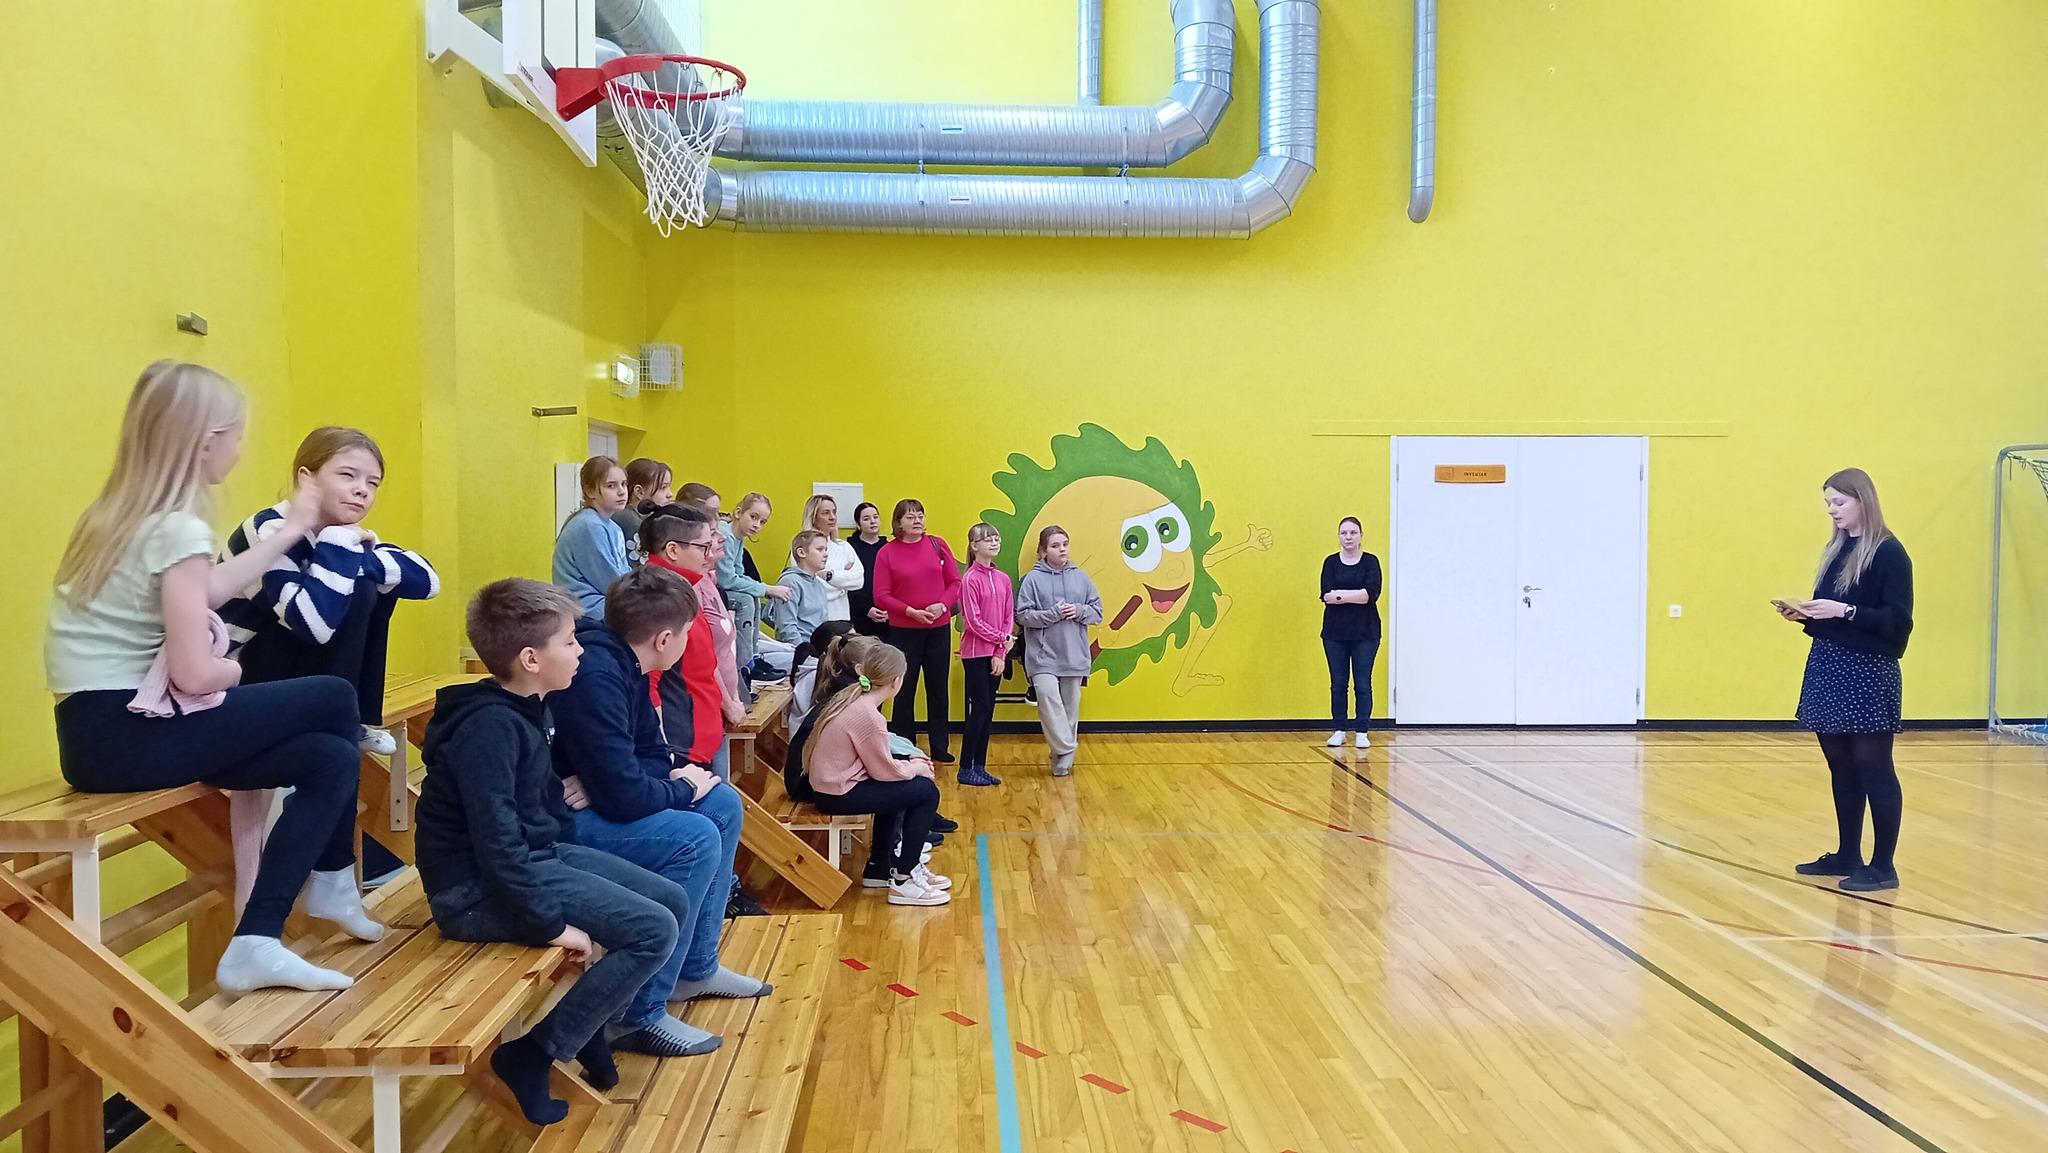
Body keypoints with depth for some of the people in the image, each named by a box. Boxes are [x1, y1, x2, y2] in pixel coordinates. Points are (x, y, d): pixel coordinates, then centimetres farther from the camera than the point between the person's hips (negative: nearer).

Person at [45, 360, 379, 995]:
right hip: (127, 735, -9)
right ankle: (332, 889, 11)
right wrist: (236, 670, 2)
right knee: (334, 699, 0)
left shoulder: (122, 514, 13)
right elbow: (195, 675, -22)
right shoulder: (178, 528, -16)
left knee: (331, 758, 5)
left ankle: (256, 943, 7)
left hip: (101, 730, 9)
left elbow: (200, 593, 26)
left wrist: (290, 531, 33)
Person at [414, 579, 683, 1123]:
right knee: (654, 931, -18)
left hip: (536, 855, 10)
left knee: (673, 902, 7)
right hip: (480, 889, -10)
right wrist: (552, 921, -25)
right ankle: (530, 1054, -5)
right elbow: (496, 840, -29)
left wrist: (581, 871, 17)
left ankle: (590, 1021, 23)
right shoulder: (490, 725, -23)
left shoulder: (526, 709, 8)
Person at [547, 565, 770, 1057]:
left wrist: (605, 784, -12)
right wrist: (683, 788, -9)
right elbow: (623, 794, -30)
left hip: (589, 800, 11)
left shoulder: (620, 662, 4)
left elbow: (653, 754, 10)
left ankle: (696, 966, 21)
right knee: (694, 838, -24)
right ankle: (638, 1014, -13)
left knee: (723, 805, 10)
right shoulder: (595, 675, -27)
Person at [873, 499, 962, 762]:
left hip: (939, 628, 2)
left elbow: (955, 582, 2)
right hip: (903, 631, -2)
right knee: (905, 691, 6)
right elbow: (881, 596, -7)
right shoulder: (887, 553, -4)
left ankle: (940, 748, 21)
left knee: (938, 689, 10)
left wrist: (942, 605, -15)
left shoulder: (938, 545, 2)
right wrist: (911, 612, -17)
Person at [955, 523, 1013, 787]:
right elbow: (973, 621, -14)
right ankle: (965, 769, 4)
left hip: (997, 654, 6)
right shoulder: (970, 579, -11)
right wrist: (1001, 637, -10)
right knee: (980, 708, -5)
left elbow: (1009, 617, 5)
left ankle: (980, 767, 16)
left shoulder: (1003, 579, 7)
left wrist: (1000, 653, -4)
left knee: (988, 710, 9)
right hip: (976, 653, -6)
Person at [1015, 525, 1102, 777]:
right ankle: (1065, 752, -9)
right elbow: (1023, 615, -7)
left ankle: (1062, 756, 22)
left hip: (1074, 655, 3)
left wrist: (1079, 611, -12)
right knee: (1049, 699, -20)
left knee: (1070, 707, 9)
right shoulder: (1033, 578, -4)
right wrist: (1053, 613, -17)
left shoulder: (1080, 577, 4)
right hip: (1044, 655, -3)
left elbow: (1098, 612, 7)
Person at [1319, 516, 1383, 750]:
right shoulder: (1331, 562, 3)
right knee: (1338, 682, 6)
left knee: (1363, 683, 1)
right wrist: (1357, 595, -19)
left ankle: (1362, 732, 8)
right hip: (1336, 631, 2)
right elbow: (1326, 596, -9)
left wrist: (1340, 594, -18)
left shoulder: (1370, 561, -1)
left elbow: (1372, 593, -16)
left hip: (1365, 632, -1)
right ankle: (1339, 731, 14)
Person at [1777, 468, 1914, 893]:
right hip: (1827, 669, 8)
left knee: (1873, 768, -2)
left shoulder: (1889, 552, -8)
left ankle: (1883, 866, 6)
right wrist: (1803, 614, 1)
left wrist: (1844, 611, -23)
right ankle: (1847, 855, 22)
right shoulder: (1836, 549, 14)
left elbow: (1898, 620, -14)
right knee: (1841, 767, 13)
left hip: (1869, 674, -8)